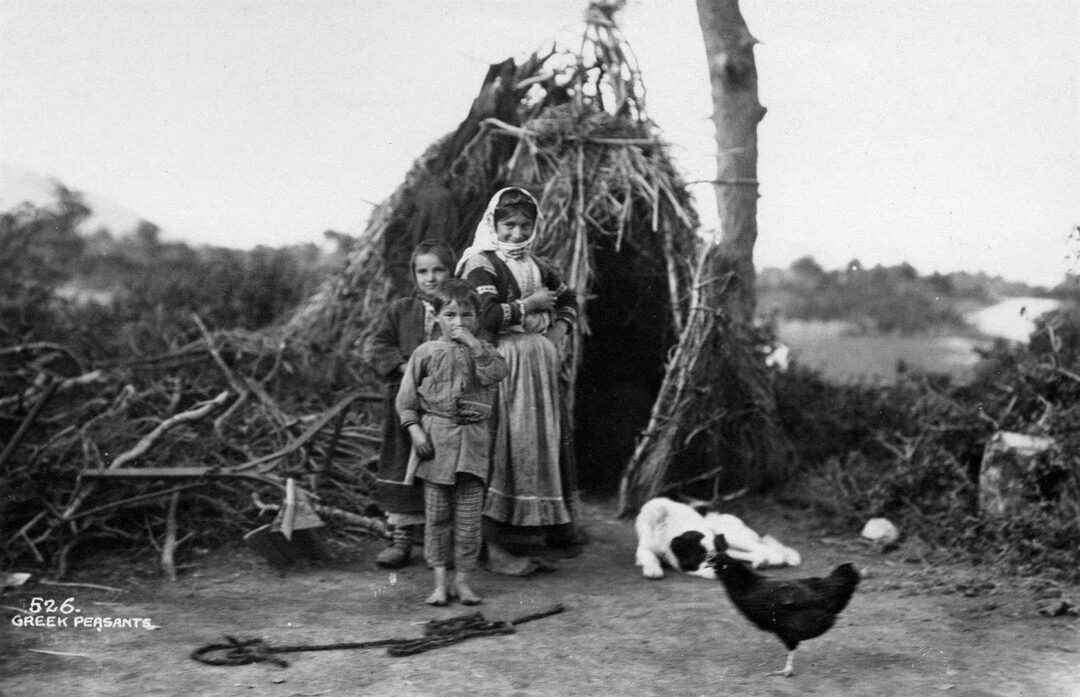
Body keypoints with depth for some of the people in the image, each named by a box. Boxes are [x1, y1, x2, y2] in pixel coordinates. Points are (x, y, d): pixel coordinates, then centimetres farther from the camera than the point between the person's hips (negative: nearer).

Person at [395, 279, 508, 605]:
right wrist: (414, 429, -6)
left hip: (473, 437, 1)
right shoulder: (426, 352, 3)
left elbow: (495, 373, -15)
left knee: (469, 515, 2)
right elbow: (407, 396, 4)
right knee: (436, 514, 3)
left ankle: (462, 580, 13)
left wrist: (473, 343, -16)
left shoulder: (483, 351, 7)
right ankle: (440, 581, 11)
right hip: (435, 436, -1)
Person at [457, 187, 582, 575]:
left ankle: (535, 529, 17)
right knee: (503, 448, -8)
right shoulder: (482, 264, -6)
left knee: (543, 443, 7)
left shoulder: (535, 265, 16)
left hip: (539, 366, 8)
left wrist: (561, 326, 9)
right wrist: (529, 305, -10)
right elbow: (485, 316, -20)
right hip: (503, 364, -8)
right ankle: (492, 548, -2)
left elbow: (568, 299, 29)